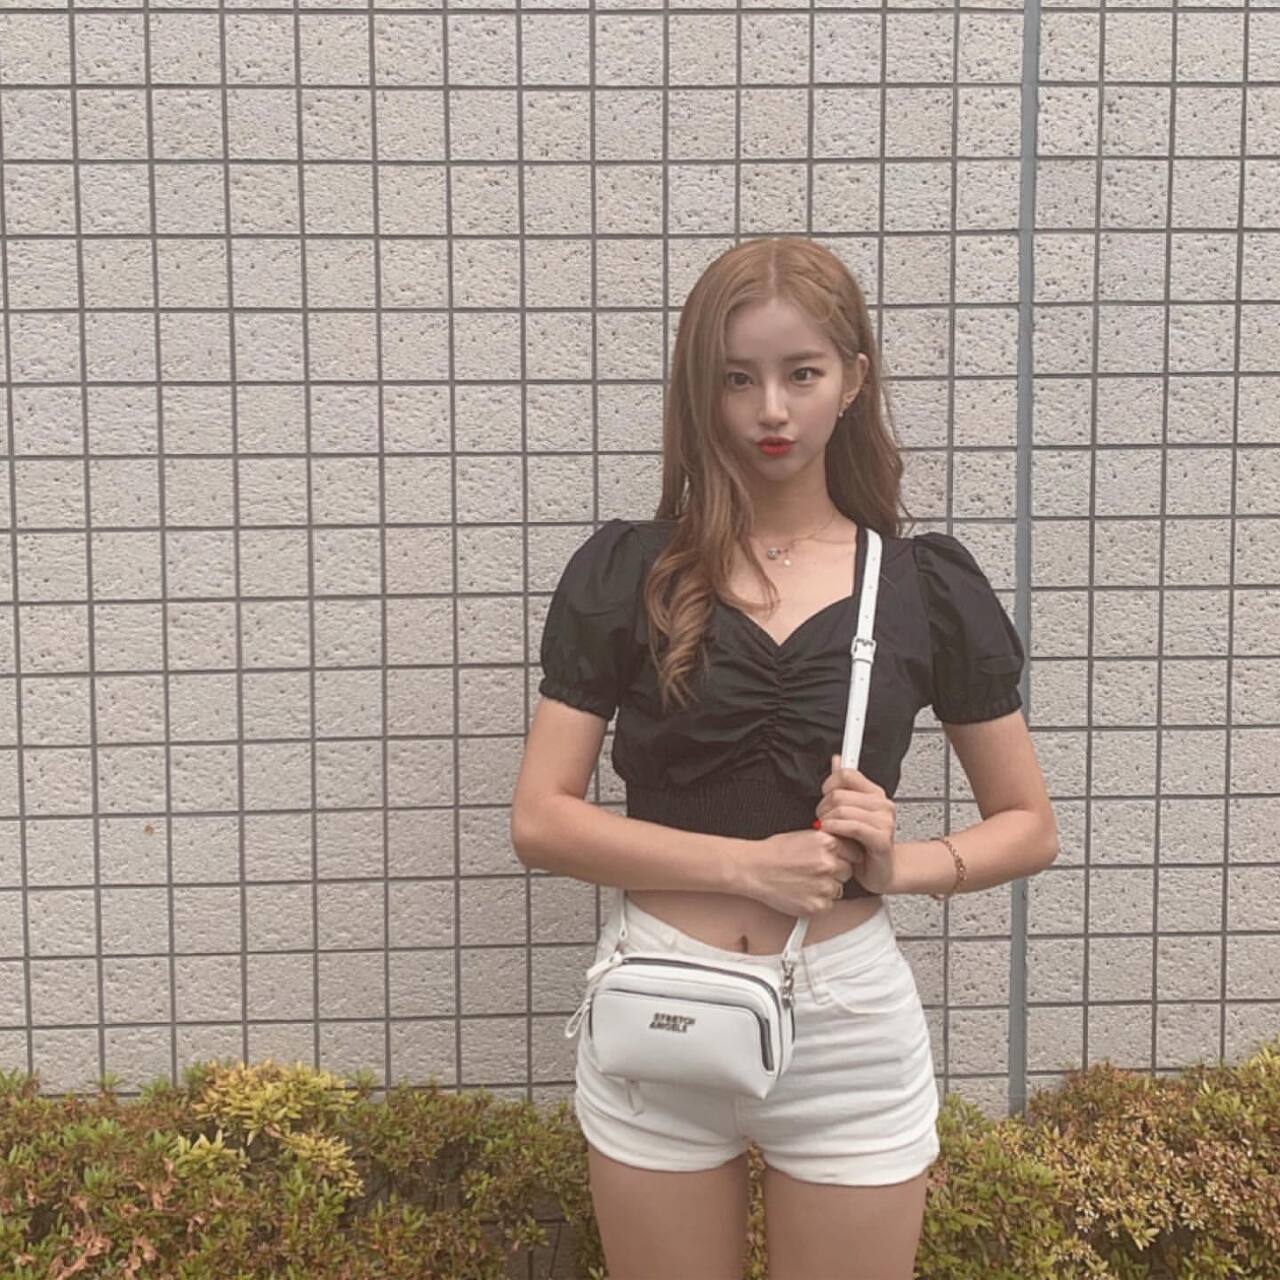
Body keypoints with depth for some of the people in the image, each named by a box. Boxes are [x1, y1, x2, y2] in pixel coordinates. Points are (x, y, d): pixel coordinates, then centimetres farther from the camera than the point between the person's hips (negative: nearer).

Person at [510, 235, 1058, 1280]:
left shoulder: (927, 585, 0)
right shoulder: (624, 572, -2)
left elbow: (1030, 827, 6)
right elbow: (540, 821, -6)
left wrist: (901, 865, -13)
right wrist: (753, 864, -16)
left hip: (849, 1023, 0)